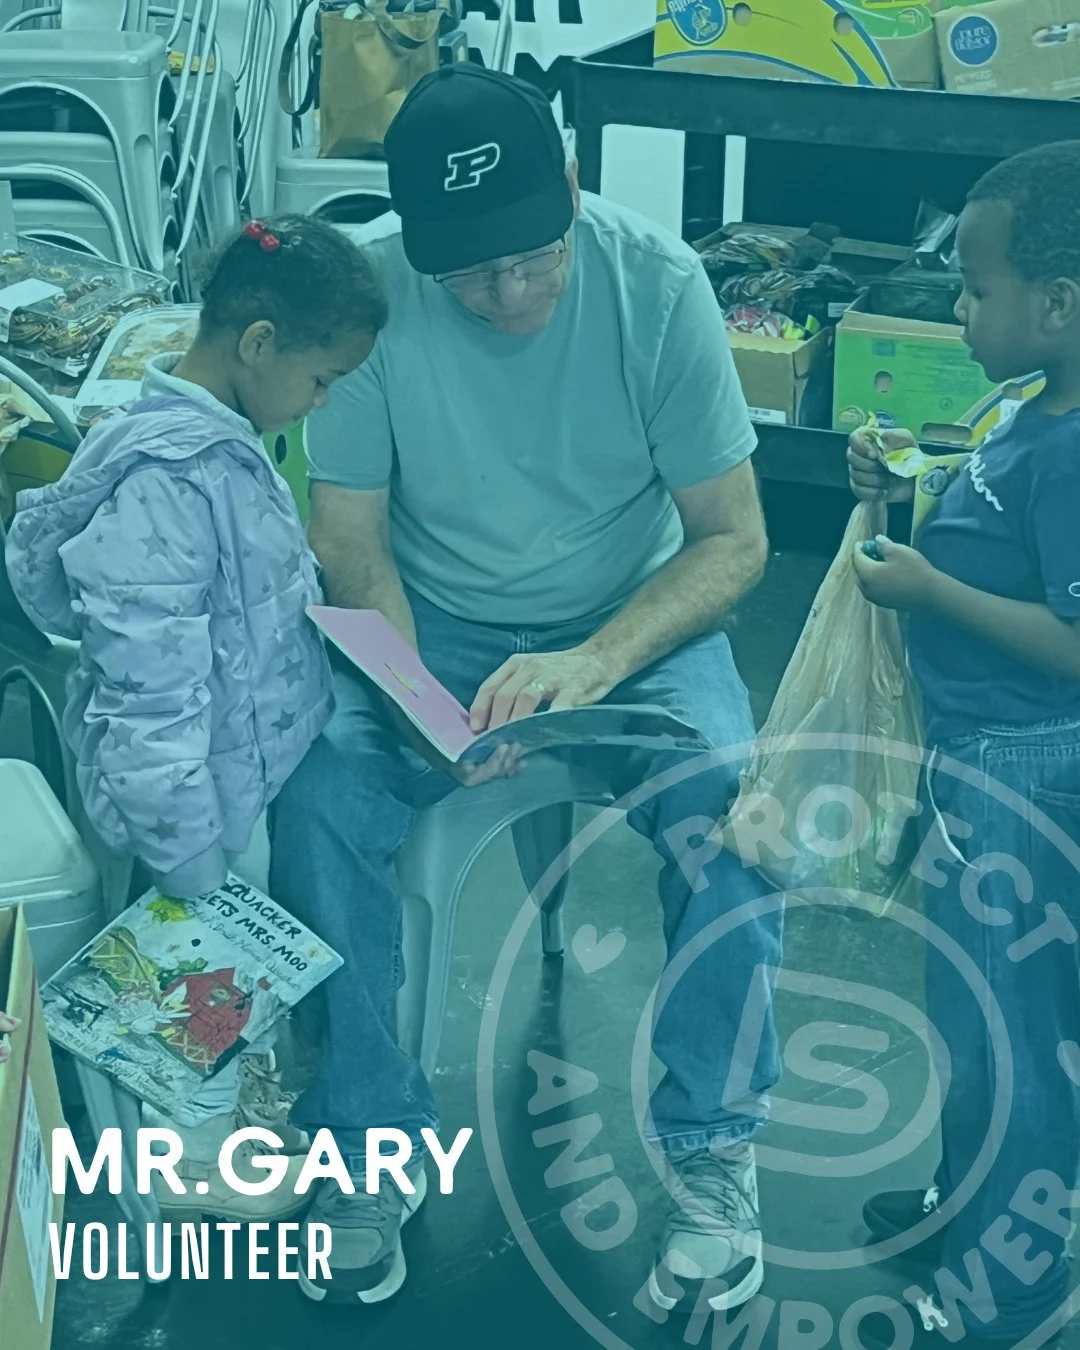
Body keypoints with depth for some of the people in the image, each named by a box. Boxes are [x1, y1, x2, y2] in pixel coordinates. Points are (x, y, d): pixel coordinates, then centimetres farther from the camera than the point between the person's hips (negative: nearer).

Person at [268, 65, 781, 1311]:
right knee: (318, 804, -26)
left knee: (731, 803, -28)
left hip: (633, 613, 0)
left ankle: (711, 1147, -7)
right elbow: (351, 543, -10)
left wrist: (595, 662, -30)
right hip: (433, 623, 1)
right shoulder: (369, 292, -17)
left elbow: (733, 538, -13)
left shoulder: (657, 283, -18)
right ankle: (368, 1151, -5)